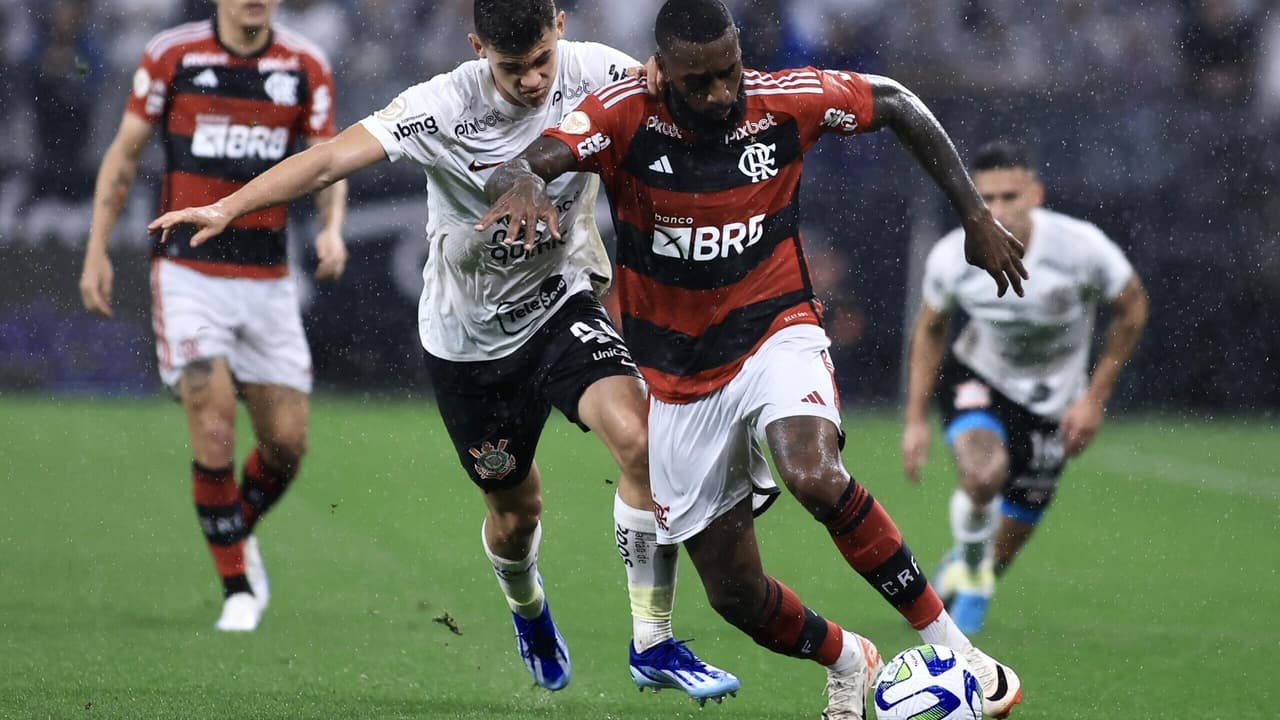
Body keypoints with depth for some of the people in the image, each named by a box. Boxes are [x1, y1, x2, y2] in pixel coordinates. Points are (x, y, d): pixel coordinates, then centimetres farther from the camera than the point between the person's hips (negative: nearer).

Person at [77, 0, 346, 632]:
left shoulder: (306, 67, 3)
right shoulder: (172, 54, -4)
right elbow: (124, 153, 4)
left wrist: (332, 229, -10)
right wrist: (96, 249, -1)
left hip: (267, 281, 3)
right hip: (186, 270, -3)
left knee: (287, 441, 0)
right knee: (213, 425, -15)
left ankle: (240, 532, 32)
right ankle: (237, 586, -1)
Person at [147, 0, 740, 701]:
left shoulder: (593, 73, -17)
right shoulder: (443, 107, -24)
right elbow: (331, 158, -28)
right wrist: (227, 207, -38)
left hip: (561, 303, 1)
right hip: (468, 334, -1)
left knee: (637, 438, -25)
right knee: (515, 511, 13)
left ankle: (653, 644, -15)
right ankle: (526, 605, 52)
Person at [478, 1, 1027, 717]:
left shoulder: (786, 101, -12)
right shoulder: (625, 115, -15)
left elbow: (897, 102, 6)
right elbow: (514, 171, -29)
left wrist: (975, 214, 4)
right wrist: (522, 184, -54)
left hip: (775, 335, -2)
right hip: (677, 382, 2)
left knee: (815, 476, -35)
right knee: (735, 594, 5)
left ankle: (949, 644, -20)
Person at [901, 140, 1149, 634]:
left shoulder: (1080, 247, -27)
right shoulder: (951, 258, -21)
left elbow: (1132, 310, -8)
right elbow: (930, 330, 0)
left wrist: (1095, 398, -9)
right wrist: (915, 420, 0)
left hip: (1053, 402, 1)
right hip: (978, 377, -1)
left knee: (1014, 530, 8)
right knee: (982, 472, -33)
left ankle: (972, 589, 43)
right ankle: (968, 564, -2)